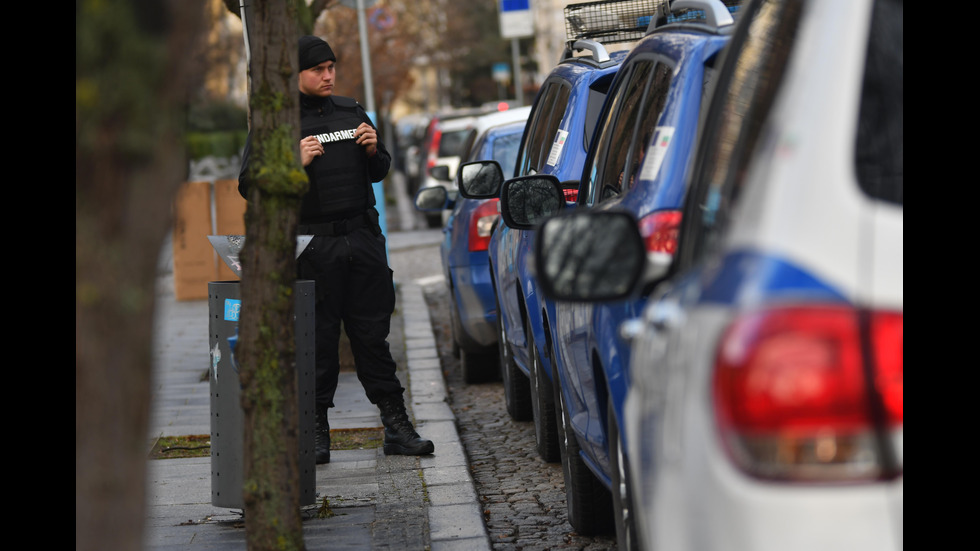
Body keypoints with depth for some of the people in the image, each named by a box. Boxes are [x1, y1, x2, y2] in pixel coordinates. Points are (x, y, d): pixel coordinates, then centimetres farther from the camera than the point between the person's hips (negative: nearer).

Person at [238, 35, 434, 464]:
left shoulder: (351, 112, 15)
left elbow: (379, 173, 25)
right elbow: (249, 186, -4)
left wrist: (374, 151, 3)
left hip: (363, 239, 4)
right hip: (312, 247, -4)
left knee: (373, 335, 6)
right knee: (317, 340, -2)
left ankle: (397, 427, 9)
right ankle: (316, 433, 6)